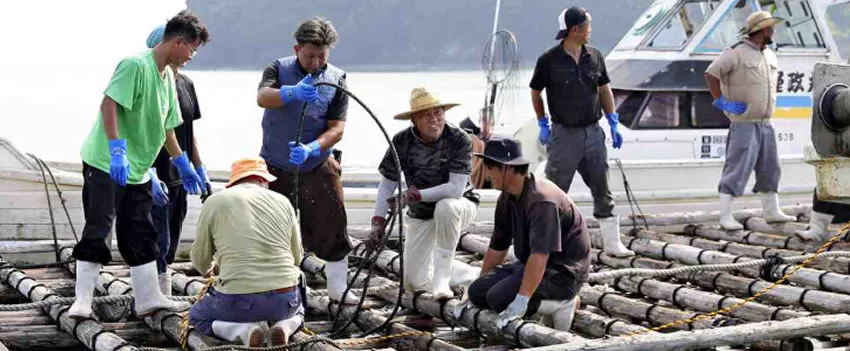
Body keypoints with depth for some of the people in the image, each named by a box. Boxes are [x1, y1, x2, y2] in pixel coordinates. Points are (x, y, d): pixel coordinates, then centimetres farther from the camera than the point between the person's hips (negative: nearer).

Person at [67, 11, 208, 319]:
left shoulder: (168, 76, 12)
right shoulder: (136, 65, -16)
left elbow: (165, 126, 22)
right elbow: (108, 104, -26)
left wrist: (182, 164, 25)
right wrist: (117, 150, -32)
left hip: (137, 172, 9)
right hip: (105, 165, -9)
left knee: (140, 236, 11)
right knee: (97, 231, -6)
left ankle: (148, 298, 17)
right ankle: (82, 300, 0)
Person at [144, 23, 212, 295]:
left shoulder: (186, 84, 11)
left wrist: (200, 172, 16)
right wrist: (149, 174, -24)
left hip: (179, 178, 8)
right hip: (156, 179, -8)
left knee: (170, 246, 11)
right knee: (159, 244, -7)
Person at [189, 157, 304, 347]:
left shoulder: (215, 202, 3)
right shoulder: (282, 201, 8)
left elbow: (200, 262, 11)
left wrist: (213, 267, 35)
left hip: (238, 300, -2)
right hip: (285, 299, 2)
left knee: (197, 316, 28)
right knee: (293, 306, 38)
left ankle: (246, 330, -1)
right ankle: (283, 326, 2)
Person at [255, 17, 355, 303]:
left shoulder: (336, 79, -4)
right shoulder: (280, 69, -6)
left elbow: (336, 129, -9)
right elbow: (262, 97, -27)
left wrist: (311, 149, -28)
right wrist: (293, 92, -48)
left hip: (317, 169, 1)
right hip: (275, 168, -1)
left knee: (333, 227, 2)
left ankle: (338, 288, 17)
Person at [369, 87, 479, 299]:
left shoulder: (458, 140, -22)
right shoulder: (402, 142, -12)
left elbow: (456, 189, -28)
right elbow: (386, 185, -5)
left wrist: (414, 195, -31)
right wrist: (378, 222, -15)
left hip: (458, 206, -4)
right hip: (421, 216, 4)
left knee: (445, 206, -41)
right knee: (414, 283, -2)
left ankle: (442, 276, -26)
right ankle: (471, 275, 23)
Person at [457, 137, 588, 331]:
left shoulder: (542, 200, -25)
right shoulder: (506, 198, 5)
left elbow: (540, 255, -32)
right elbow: (497, 248, 15)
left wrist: (521, 301, -36)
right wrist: (478, 291, 18)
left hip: (563, 272, -10)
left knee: (500, 299, -25)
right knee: (478, 291, -3)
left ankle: (562, 304, -7)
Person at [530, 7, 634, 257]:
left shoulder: (595, 56, 4)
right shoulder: (549, 60, -8)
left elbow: (604, 89, 13)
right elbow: (536, 93, 3)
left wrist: (614, 124, 8)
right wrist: (543, 125, 1)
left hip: (593, 133, 4)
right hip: (564, 134, -4)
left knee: (603, 192, 7)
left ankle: (612, 244, 13)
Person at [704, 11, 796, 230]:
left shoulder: (769, 56, 12)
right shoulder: (736, 53, -13)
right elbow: (710, 74, -16)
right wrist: (722, 103, -17)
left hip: (765, 124, 8)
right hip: (743, 124, -8)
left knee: (769, 168, 13)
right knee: (737, 169, -10)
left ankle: (772, 212, 23)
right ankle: (726, 217, -7)